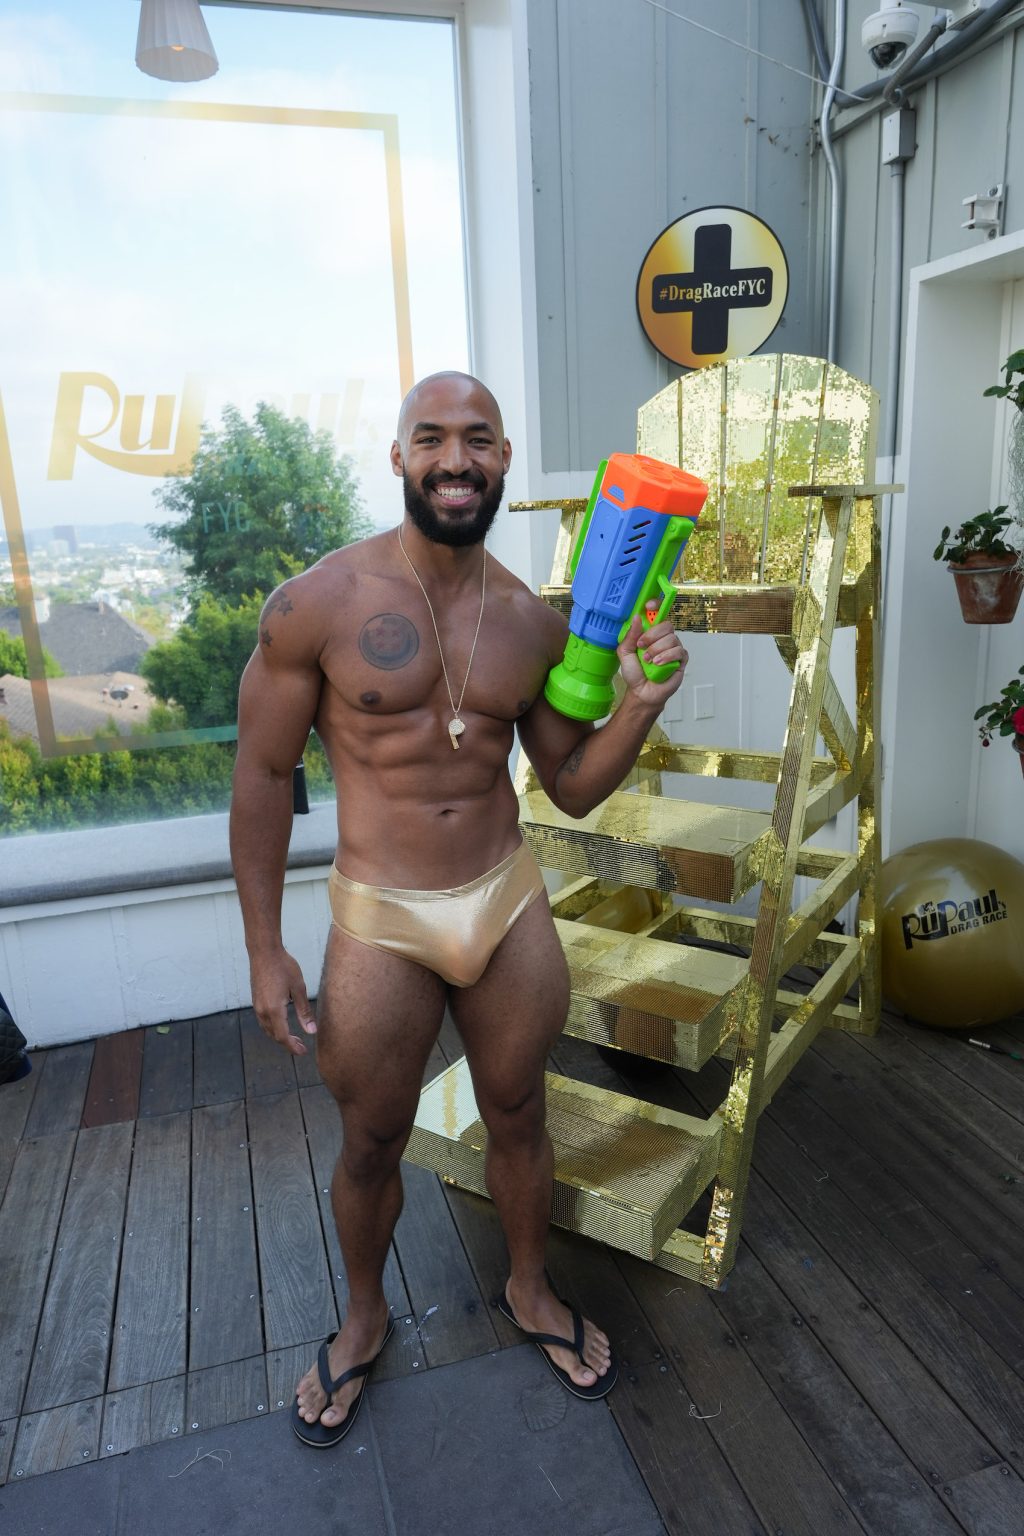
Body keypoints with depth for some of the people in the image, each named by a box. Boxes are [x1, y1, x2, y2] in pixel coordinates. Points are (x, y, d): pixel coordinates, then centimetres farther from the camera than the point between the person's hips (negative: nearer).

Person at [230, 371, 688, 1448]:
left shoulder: (533, 621, -1)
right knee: (371, 1146, 17)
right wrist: (264, 950, -6)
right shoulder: (316, 604, -12)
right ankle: (365, 1317, 48)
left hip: (510, 904, 3)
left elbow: (571, 787, 4)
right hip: (381, 923, -2)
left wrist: (639, 706, -15)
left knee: (517, 1117, 21)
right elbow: (263, 774, -6)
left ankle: (530, 1290, 50)